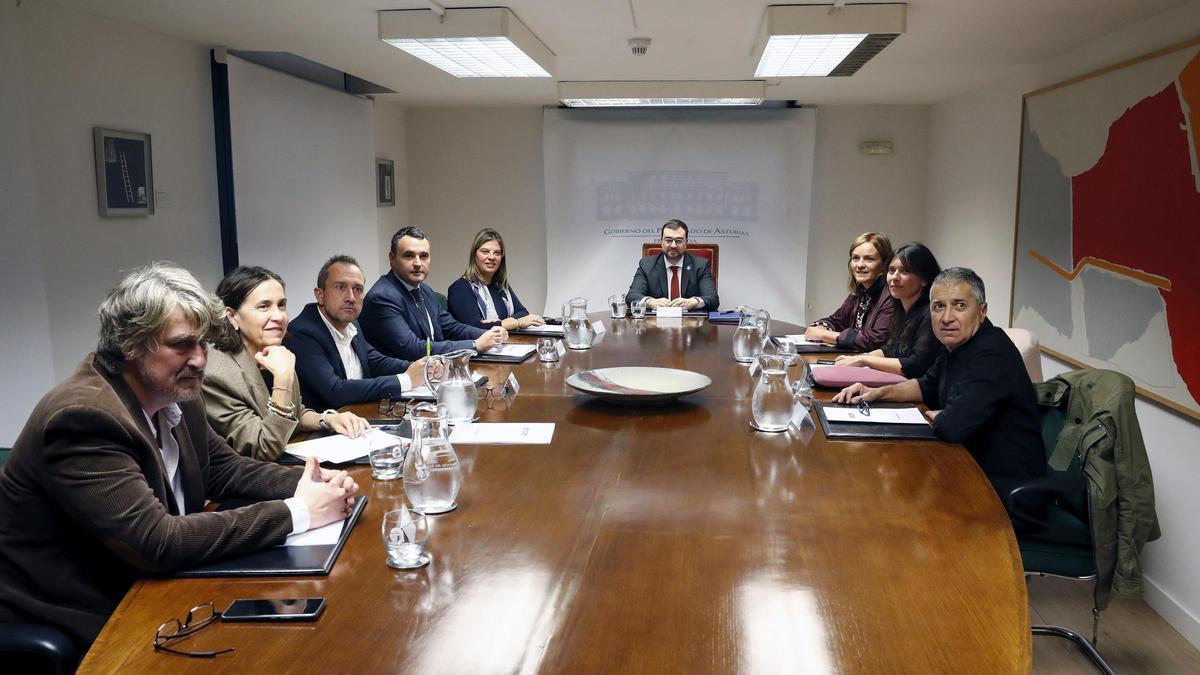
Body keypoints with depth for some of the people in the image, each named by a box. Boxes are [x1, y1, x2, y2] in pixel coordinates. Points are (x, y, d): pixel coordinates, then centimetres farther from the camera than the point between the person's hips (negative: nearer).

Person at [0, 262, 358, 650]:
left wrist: (305, 484, -11)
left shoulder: (173, 394, -3)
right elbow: (157, 543, -30)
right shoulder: (83, 416, -26)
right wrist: (296, 513, -28)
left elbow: (223, 468, 9)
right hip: (77, 620, -7)